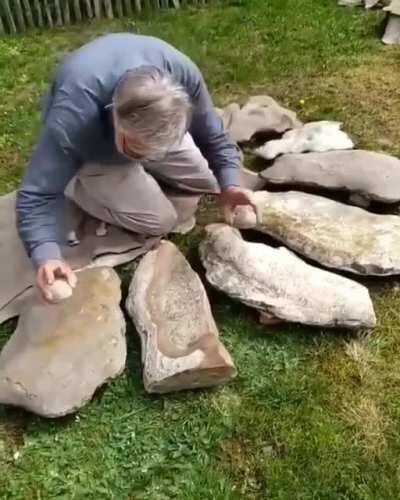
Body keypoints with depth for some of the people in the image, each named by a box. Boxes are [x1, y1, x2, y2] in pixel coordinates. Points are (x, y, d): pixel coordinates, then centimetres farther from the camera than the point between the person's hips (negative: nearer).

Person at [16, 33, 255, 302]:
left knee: (209, 180, 1)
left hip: (147, 127, 4)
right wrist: (47, 255, -51)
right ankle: (81, 186, 4)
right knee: (160, 221, -16)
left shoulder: (182, 72, -34)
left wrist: (229, 184, -31)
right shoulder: (71, 120, -44)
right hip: (94, 152, -4)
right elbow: (38, 194, -36)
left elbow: (212, 135, -17)